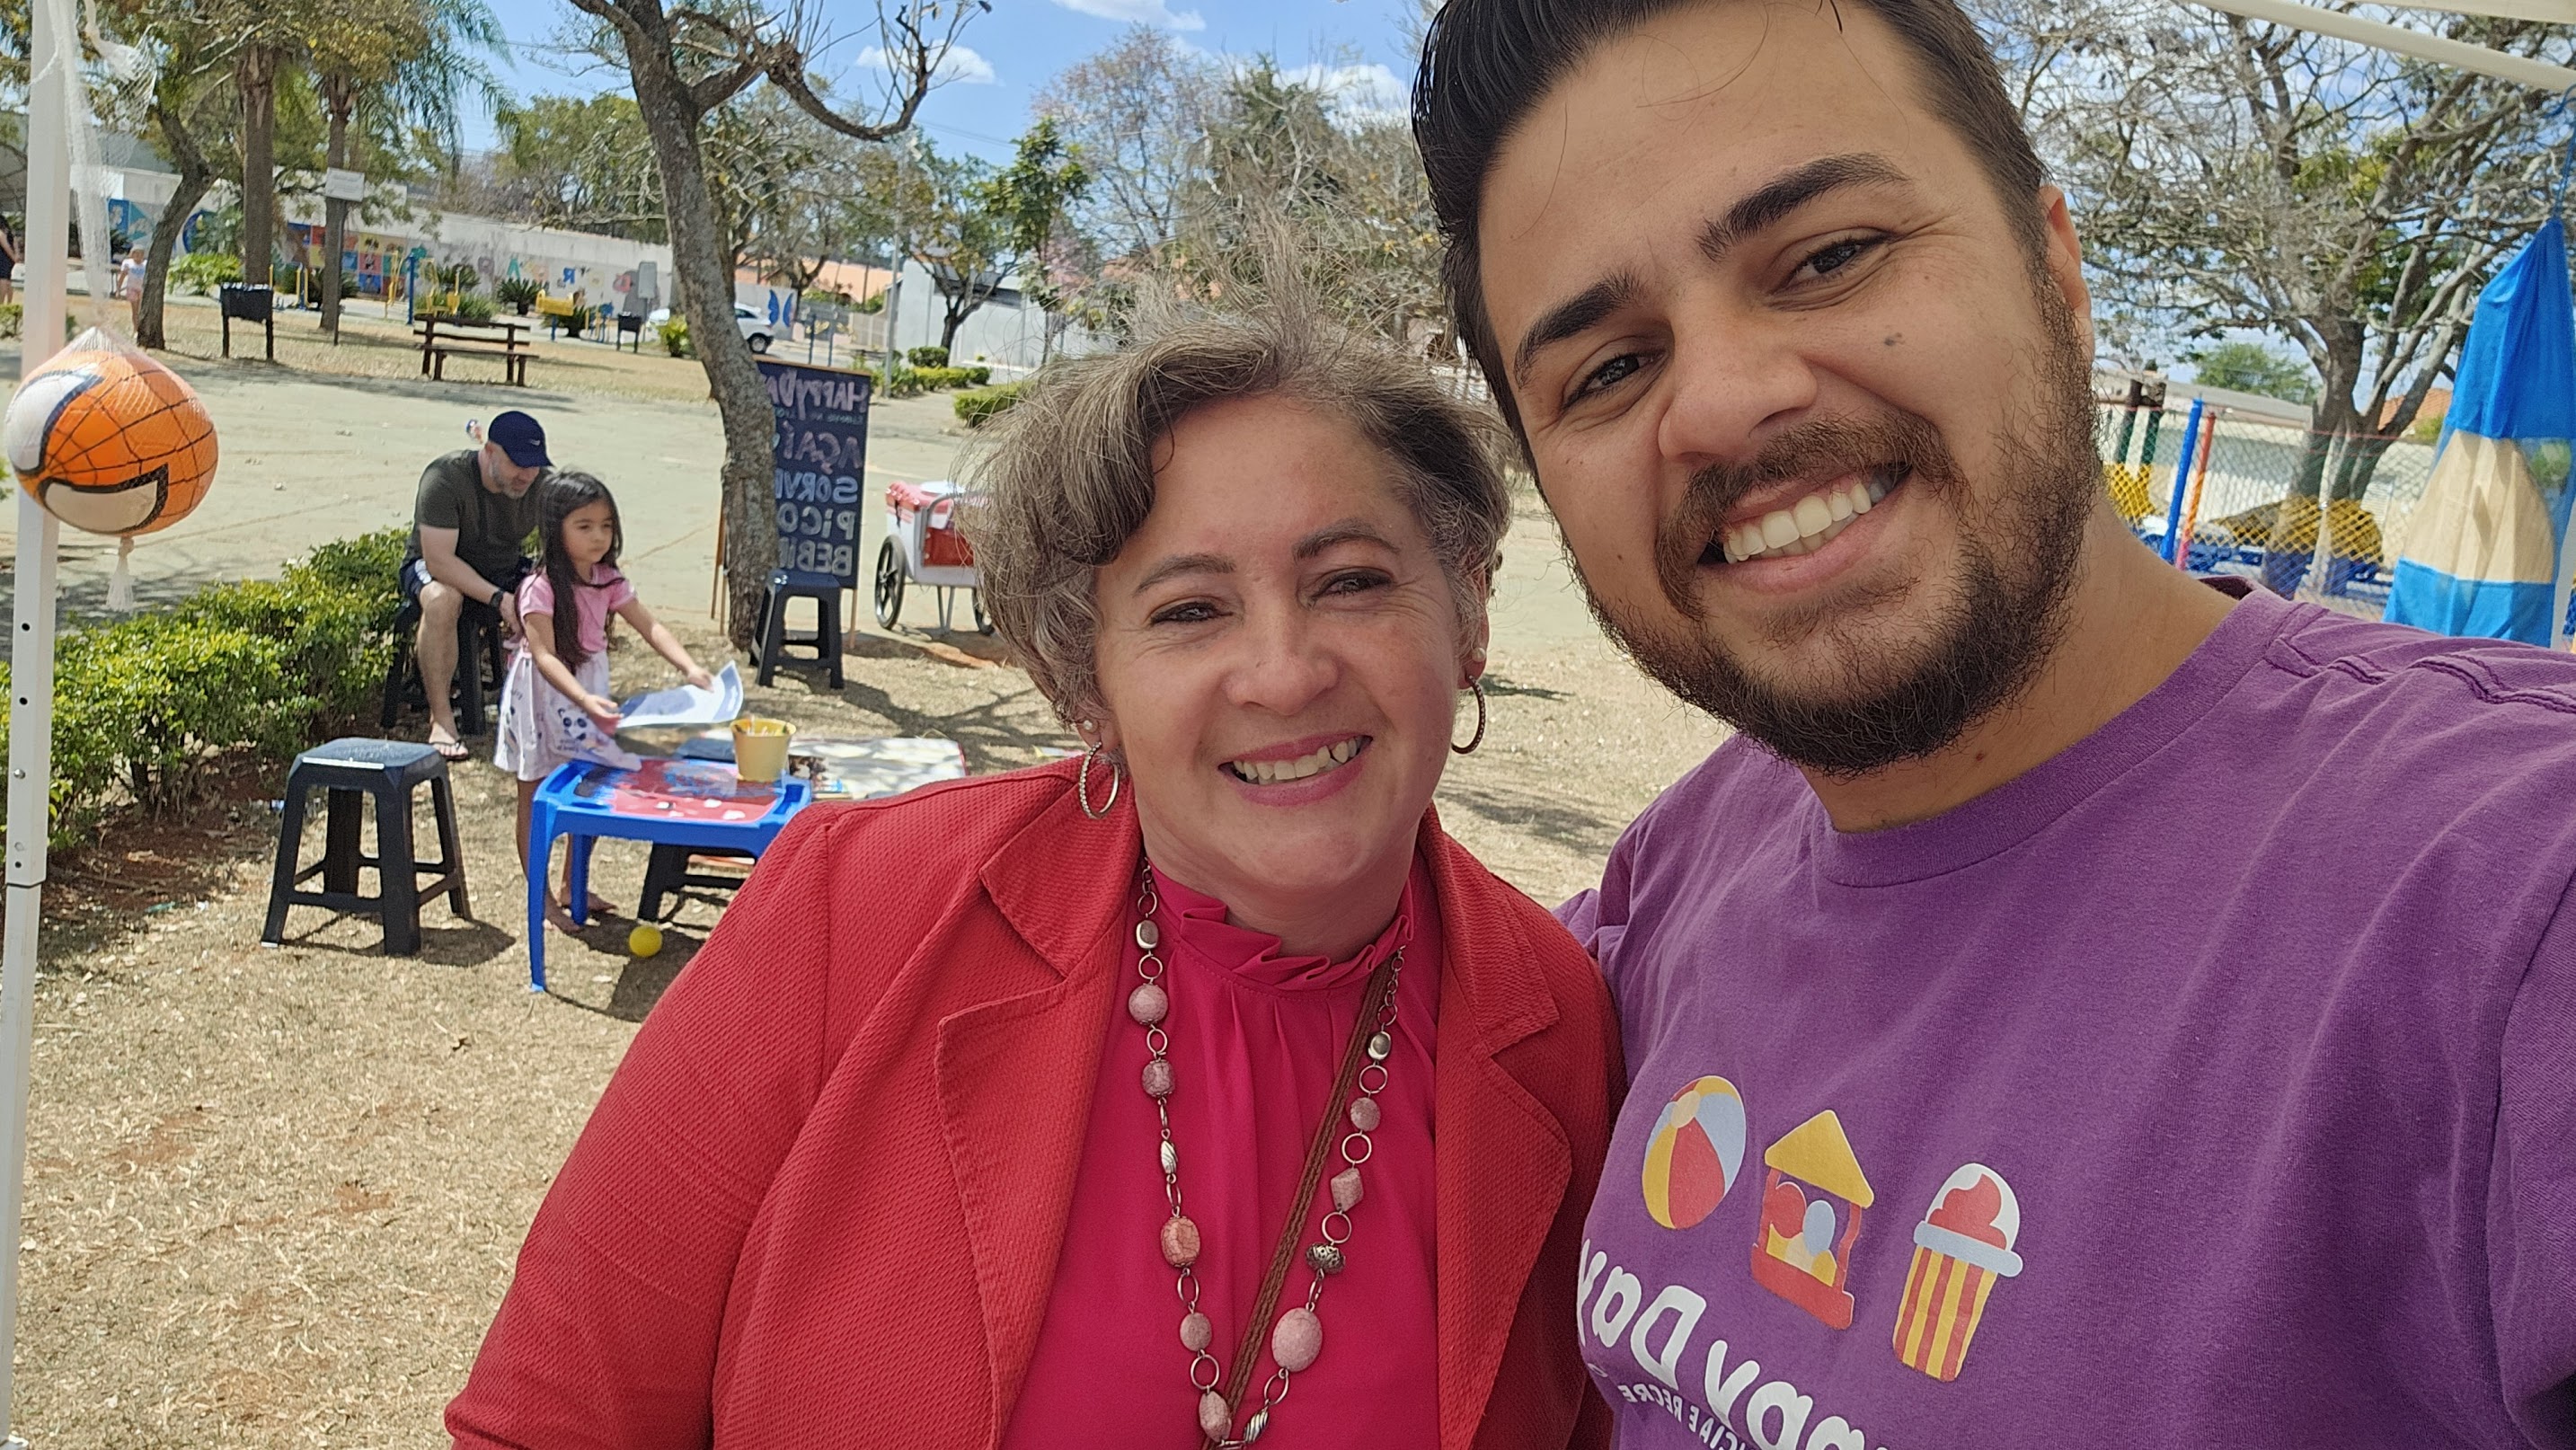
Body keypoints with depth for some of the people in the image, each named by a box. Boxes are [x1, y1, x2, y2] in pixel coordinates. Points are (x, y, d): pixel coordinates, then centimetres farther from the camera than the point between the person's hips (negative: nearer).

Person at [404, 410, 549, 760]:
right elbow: (439, 561, -31)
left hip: (507, 569, 4)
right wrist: (500, 600, -40)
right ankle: (441, 720, -31)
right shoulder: (445, 478, -26)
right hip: (439, 568, -4)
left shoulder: (542, 484, -12)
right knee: (441, 600, -40)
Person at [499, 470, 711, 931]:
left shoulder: (608, 581, -3)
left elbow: (650, 626, -10)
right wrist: (584, 699, -46)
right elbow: (545, 656, -30)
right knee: (536, 798, 8)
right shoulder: (539, 588, -22)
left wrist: (690, 668, -26)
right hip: (543, 698, -6)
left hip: (589, 692, 6)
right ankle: (541, 896, 18)